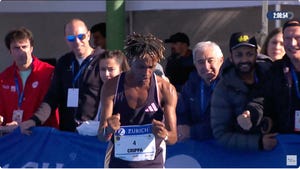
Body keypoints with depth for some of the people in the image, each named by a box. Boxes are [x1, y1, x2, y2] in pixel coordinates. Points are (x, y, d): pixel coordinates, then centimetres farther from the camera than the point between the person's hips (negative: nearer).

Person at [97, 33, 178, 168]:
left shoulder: (166, 90, -7)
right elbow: (101, 136, -8)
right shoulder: (111, 87, -6)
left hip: (152, 165, -1)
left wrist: (164, 134, -32)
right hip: (119, 164, 1)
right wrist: (108, 130, -34)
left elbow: (173, 137, -7)